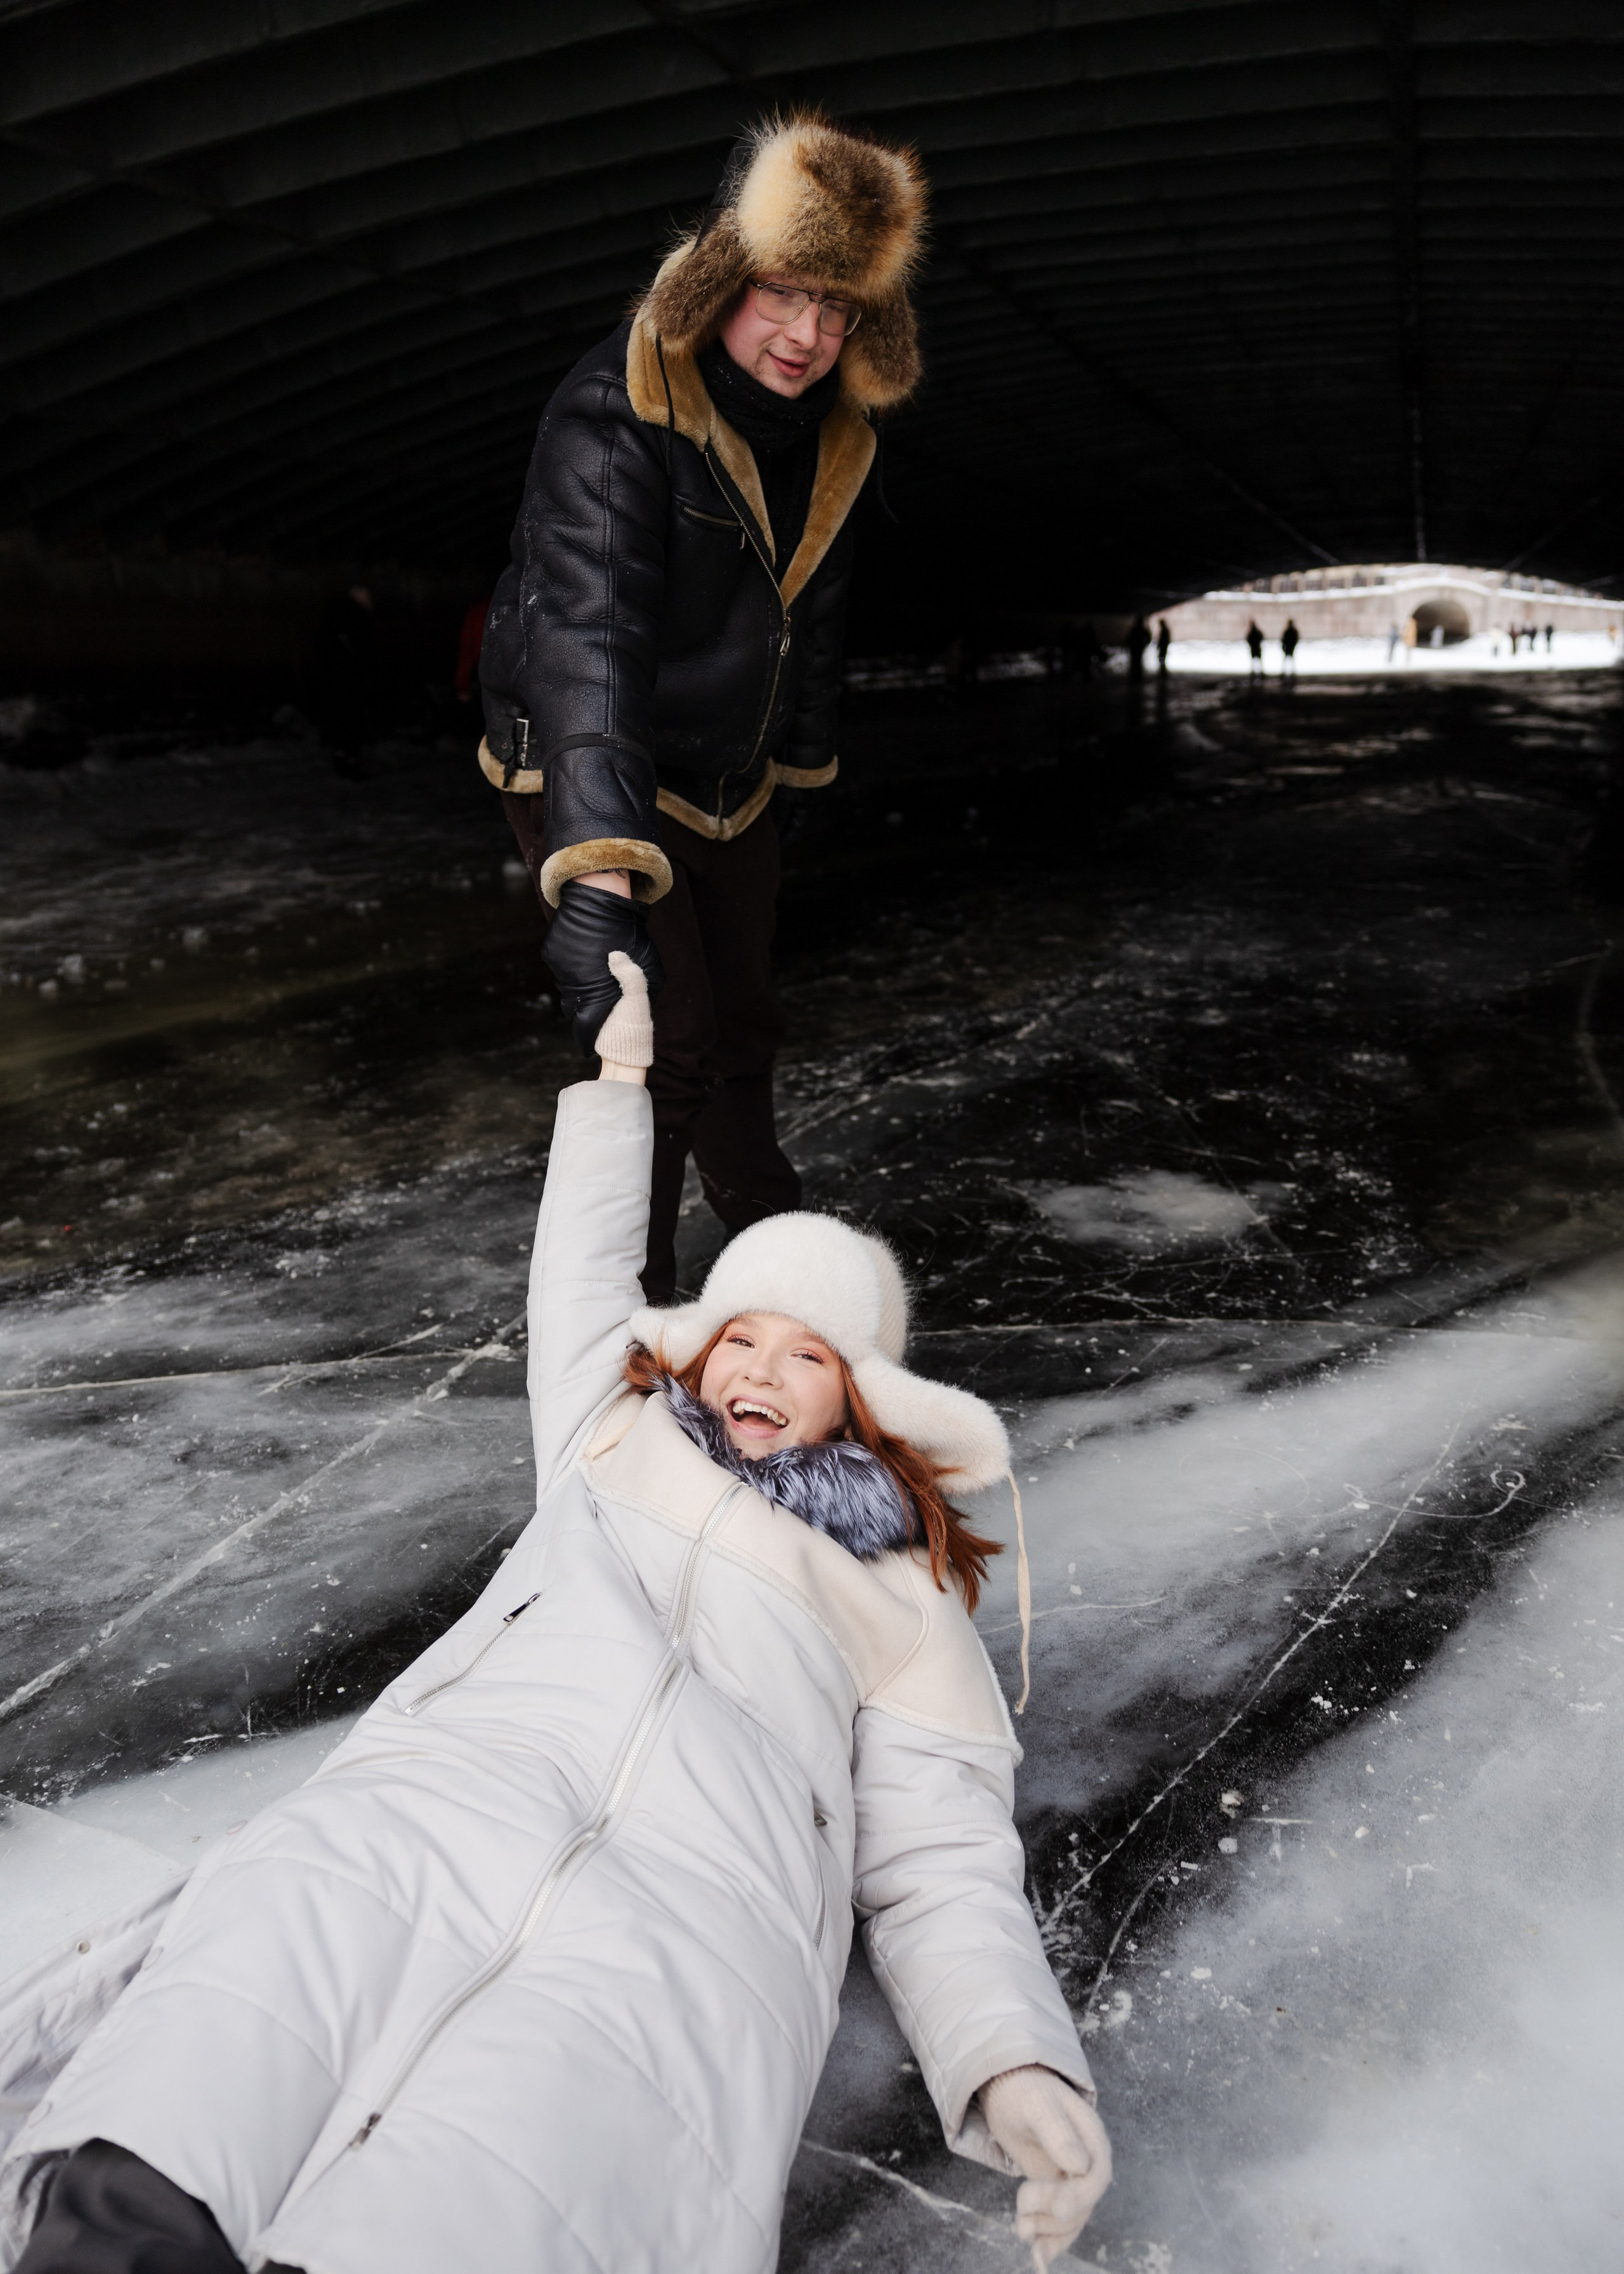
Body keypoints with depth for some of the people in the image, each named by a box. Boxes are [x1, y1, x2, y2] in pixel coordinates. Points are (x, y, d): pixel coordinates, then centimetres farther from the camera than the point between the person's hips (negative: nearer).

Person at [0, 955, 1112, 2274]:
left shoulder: (906, 1601, 25)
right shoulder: (616, 1440, 34)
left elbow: (943, 1868, 15)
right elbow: (585, 1274, 50)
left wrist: (1014, 2063, -4)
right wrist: (618, 1075, 57)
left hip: (711, 1887, -2)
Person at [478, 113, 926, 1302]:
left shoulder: (835, 432, -4)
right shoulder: (615, 419, -29)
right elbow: (584, 630, -45)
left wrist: (802, 754, 23)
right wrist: (597, 866, -58)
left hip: (729, 780, 7)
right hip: (592, 781, -7)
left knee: (745, 1019, 20)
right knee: (669, 1042, -11)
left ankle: (768, 1222, 47)